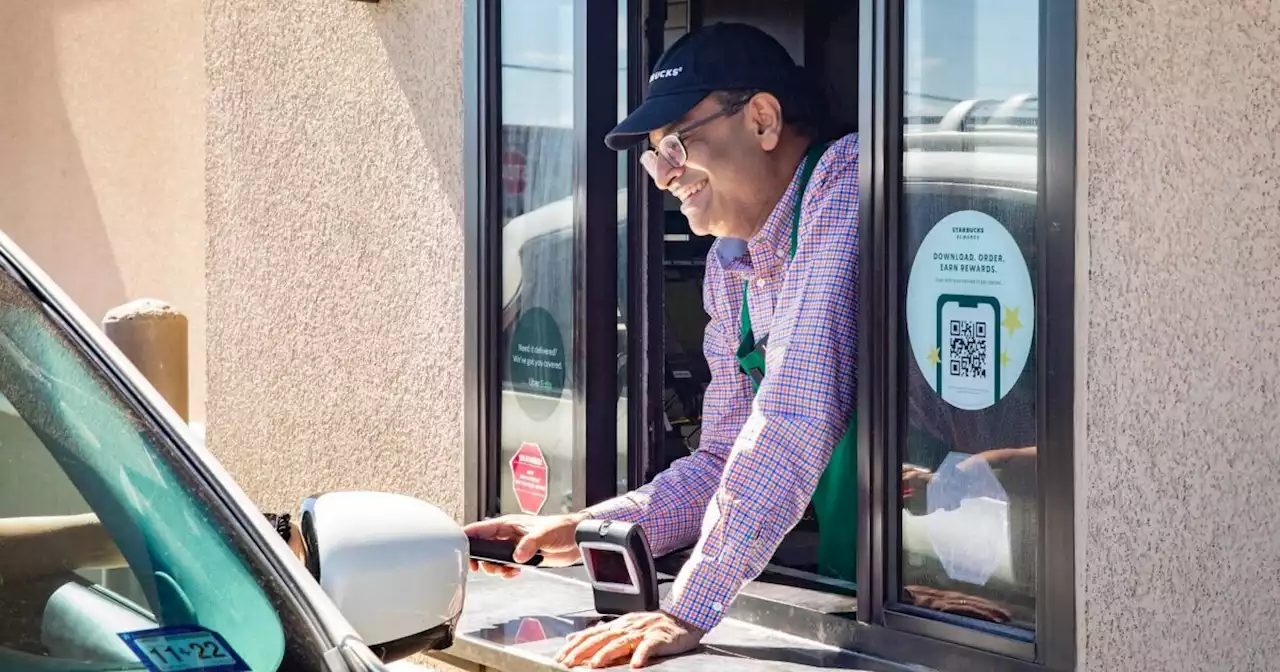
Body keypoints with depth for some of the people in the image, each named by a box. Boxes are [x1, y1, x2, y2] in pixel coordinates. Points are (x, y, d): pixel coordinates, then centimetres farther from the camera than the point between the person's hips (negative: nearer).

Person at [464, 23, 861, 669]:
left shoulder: (846, 185, -14)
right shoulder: (728, 265, 11)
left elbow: (796, 420, -23)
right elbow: (726, 460, 15)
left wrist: (689, 608, -24)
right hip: (847, 593, 6)